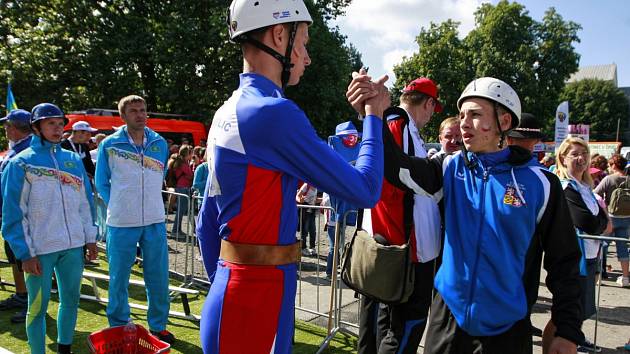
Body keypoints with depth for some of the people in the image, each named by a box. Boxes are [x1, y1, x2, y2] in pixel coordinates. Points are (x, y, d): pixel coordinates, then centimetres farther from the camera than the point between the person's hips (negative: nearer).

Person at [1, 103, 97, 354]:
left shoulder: (73, 160, 9)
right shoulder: (21, 163, -4)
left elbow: (85, 201, 12)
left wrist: (90, 237, 10)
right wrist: (25, 253, -11)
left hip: (73, 245, 5)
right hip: (40, 249, -4)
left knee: (71, 299, 15)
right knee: (38, 306, 5)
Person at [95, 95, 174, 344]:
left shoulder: (159, 143, 5)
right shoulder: (110, 144, -2)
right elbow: (102, 182, 6)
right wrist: (118, 207, 1)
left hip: (155, 222, 2)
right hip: (121, 223, -2)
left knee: (158, 278, 8)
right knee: (118, 278, 9)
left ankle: (158, 326, 25)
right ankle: (119, 328, 26)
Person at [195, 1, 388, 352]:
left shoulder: (225, 113, 8)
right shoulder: (275, 112, -20)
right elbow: (365, 190, -14)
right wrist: (373, 116, -1)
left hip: (228, 295, 9)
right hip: (255, 310, -9)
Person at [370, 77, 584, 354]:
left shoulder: (540, 183, -7)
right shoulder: (451, 170, 0)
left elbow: (564, 261, -2)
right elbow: (397, 167, -17)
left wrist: (568, 332, -2)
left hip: (507, 329, -2)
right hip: (447, 318, 2)